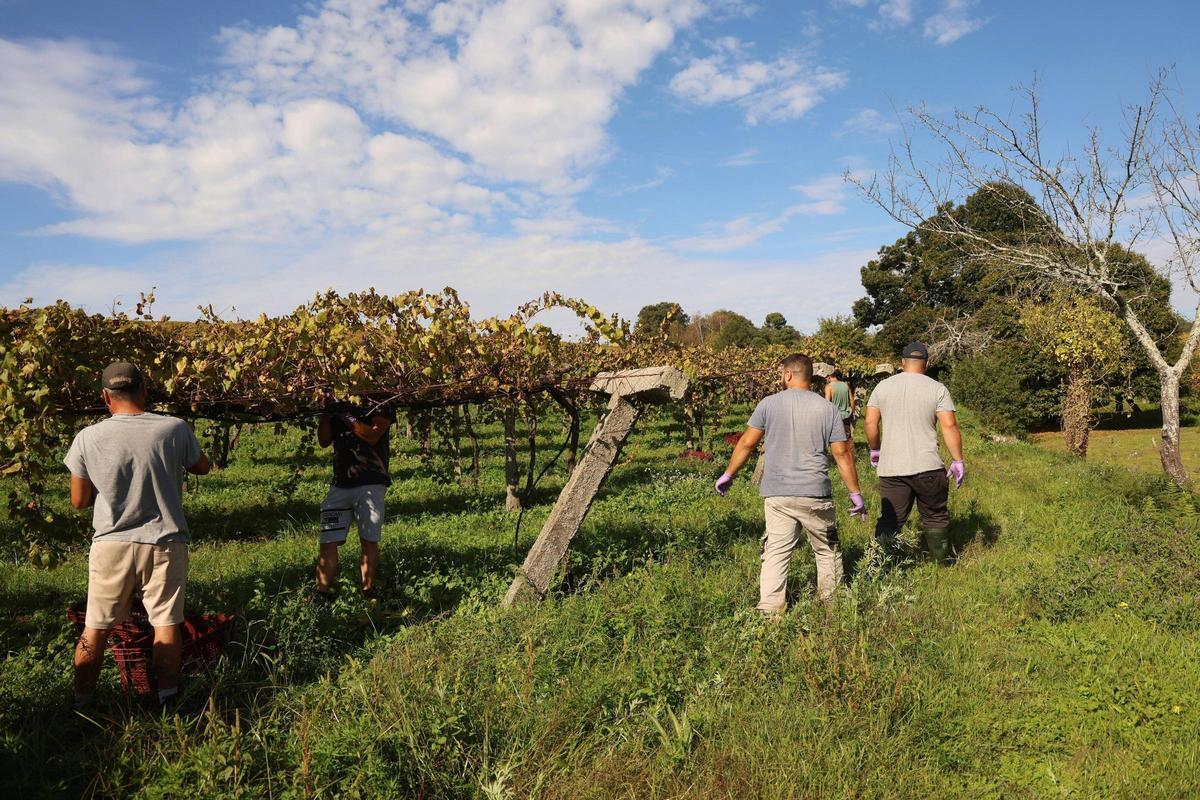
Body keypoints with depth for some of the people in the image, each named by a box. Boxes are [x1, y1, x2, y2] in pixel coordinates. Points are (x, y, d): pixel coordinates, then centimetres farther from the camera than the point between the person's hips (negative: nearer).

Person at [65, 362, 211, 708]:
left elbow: (79, 501, 2)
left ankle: (81, 703, 26)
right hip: (165, 544, -1)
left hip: (111, 546, 1)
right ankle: (167, 701, 15)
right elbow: (203, 467, 9)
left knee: (95, 629, 15)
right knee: (166, 624, 9)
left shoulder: (88, 438, -9)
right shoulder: (175, 429, -11)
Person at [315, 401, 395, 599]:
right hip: (340, 485, 3)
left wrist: (349, 419, -18)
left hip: (371, 485, -3)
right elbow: (324, 441, 9)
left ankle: (368, 593, 9)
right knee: (328, 542, -4)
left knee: (369, 542, -1)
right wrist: (326, 412, -3)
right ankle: (322, 594, -2)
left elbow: (372, 436, -11)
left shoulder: (380, 406, 3)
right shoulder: (339, 407, 14)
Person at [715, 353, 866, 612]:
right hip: (815, 494, 0)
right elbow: (842, 454, 1)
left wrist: (728, 475, 13)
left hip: (776, 495, 0)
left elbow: (747, 443, 1)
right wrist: (856, 494, 8)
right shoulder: (827, 408, 3)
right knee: (827, 551, 15)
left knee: (776, 552, 2)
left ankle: (769, 608, -2)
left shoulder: (769, 404, 1)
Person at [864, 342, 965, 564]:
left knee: (890, 520, 6)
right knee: (936, 517, 15)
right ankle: (943, 561, 27)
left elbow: (870, 423, 4)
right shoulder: (937, 389, -2)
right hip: (928, 467, -1)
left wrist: (875, 449, 18)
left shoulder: (883, 386, 5)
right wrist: (958, 461, -2)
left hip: (891, 468, 2)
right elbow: (949, 426, -8)